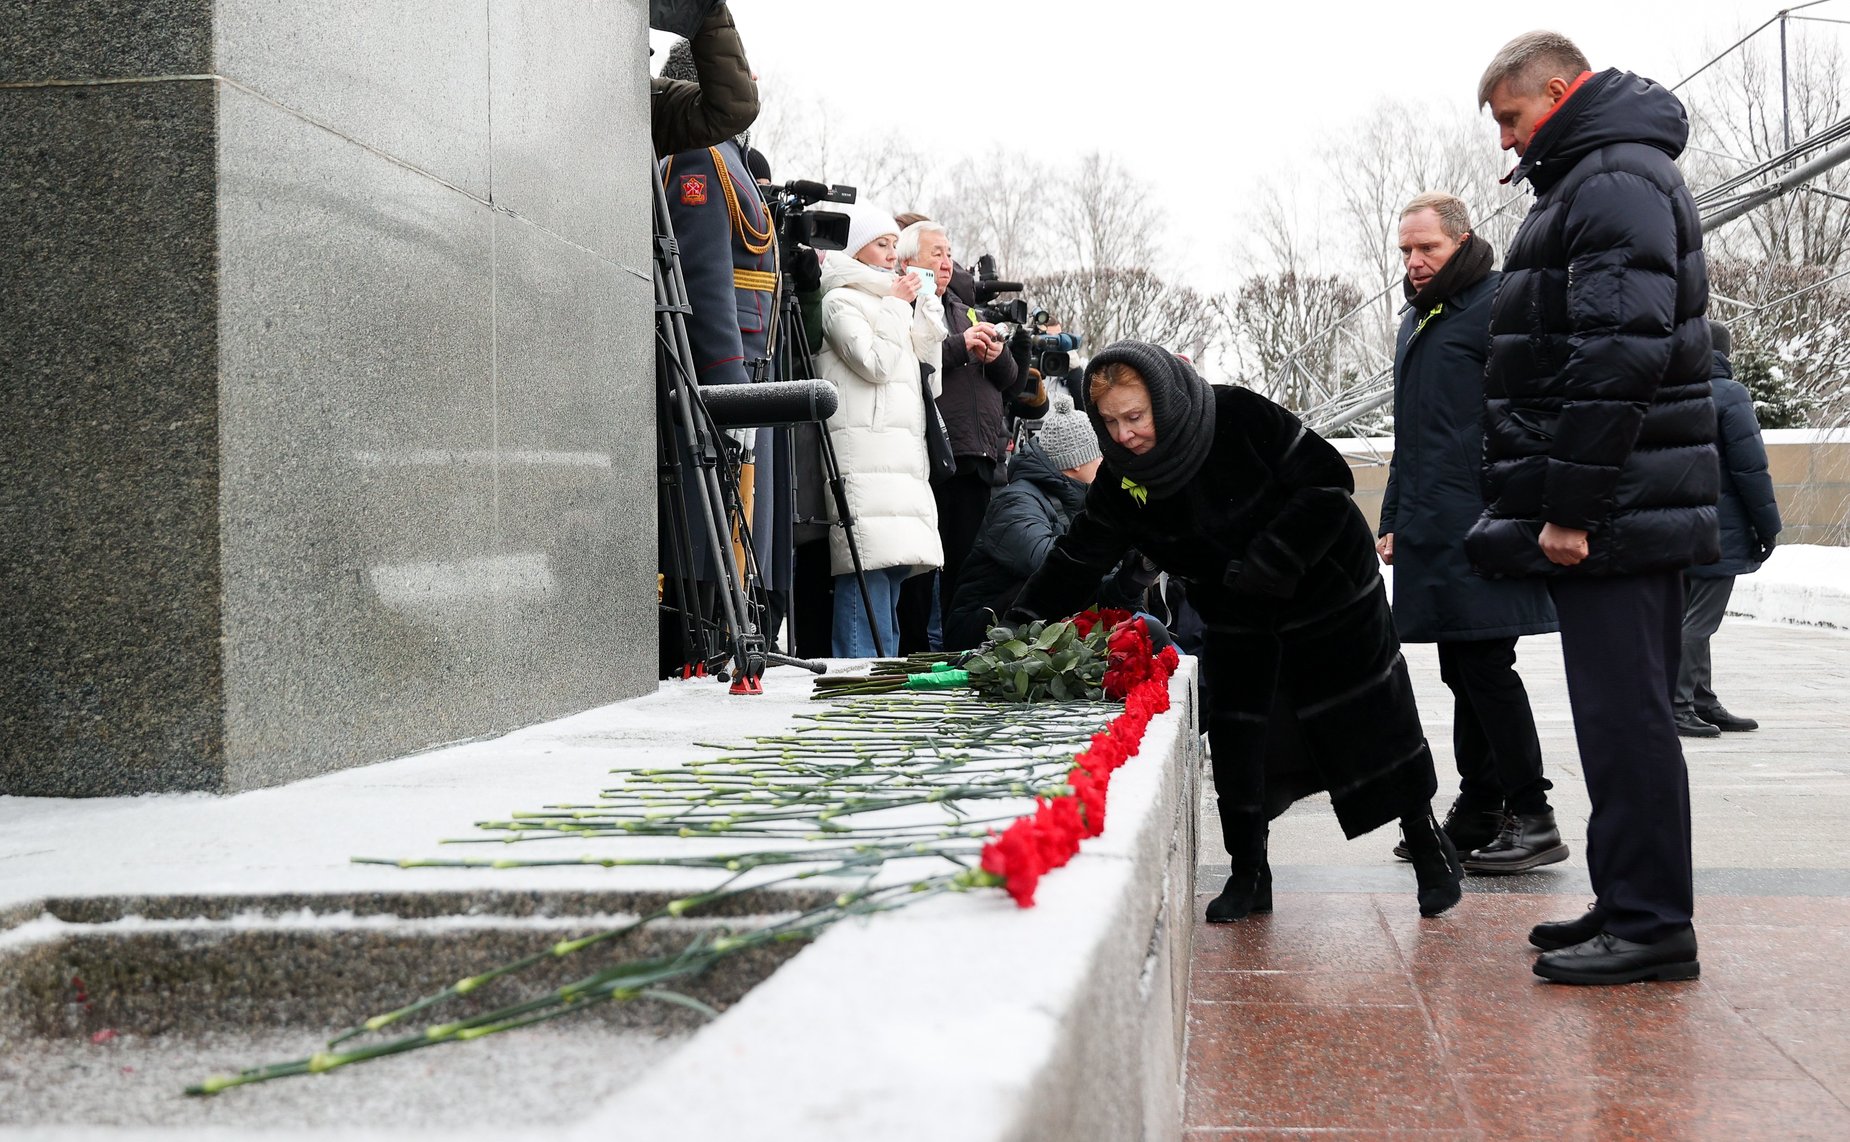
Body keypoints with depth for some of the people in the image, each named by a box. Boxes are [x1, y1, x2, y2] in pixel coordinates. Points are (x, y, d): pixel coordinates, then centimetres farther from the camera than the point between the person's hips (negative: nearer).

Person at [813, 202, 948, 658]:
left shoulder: (883, 304, 27)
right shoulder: (840, 302, 1)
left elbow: (928, 383, 25)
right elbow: (876, 363, -13)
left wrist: (925, 309, 18)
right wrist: (896, 307, -1)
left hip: (902, 461, 9)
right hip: (864, 461, -9)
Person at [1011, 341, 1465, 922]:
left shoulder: (1240, 417, -28)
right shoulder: (1122, 477, -13)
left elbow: (1327, 483, -25)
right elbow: (1077, 560, -6)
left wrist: (1264, 567, -28)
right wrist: (1020, 626, -16)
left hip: (1327, 588, -4)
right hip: (1237, 620, 4)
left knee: (1375, 718, 4)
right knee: (1236, 738, 2)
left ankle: (1428, 844, 21)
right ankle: (1248, 873, 16)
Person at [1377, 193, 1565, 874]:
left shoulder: (1497, 306, -6)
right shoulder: (1417, 320, 22)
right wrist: (1394, 519, 24)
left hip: (1478, 525, -9)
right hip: (1431, 531, 9)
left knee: (1484, 665, -10)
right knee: (1463, 671, 11)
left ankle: (1531, 819, -4)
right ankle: (1478, 811, 18)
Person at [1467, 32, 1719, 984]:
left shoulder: (1617, 181, -12)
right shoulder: (1593, 179, 21)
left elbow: (1617, 359, -22)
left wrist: (1571, 506, -22)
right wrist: (1552, 503, 21)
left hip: (1615, 513, -11)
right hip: (1615, 513, 11)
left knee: (1624, 716, -7)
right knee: (1623, 714, 14)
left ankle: (1651, 925, -2)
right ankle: (1631, 905, 22)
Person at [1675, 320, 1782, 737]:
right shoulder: (1730, 395, -11)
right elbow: (1751, 468, -14)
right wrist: (1767, 525, -6)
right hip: (1719, 530, -8)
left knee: (1691, 618, 13)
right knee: (1700, 620, -5)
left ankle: (1703, 703, 19)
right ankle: (1675, 706, -7)